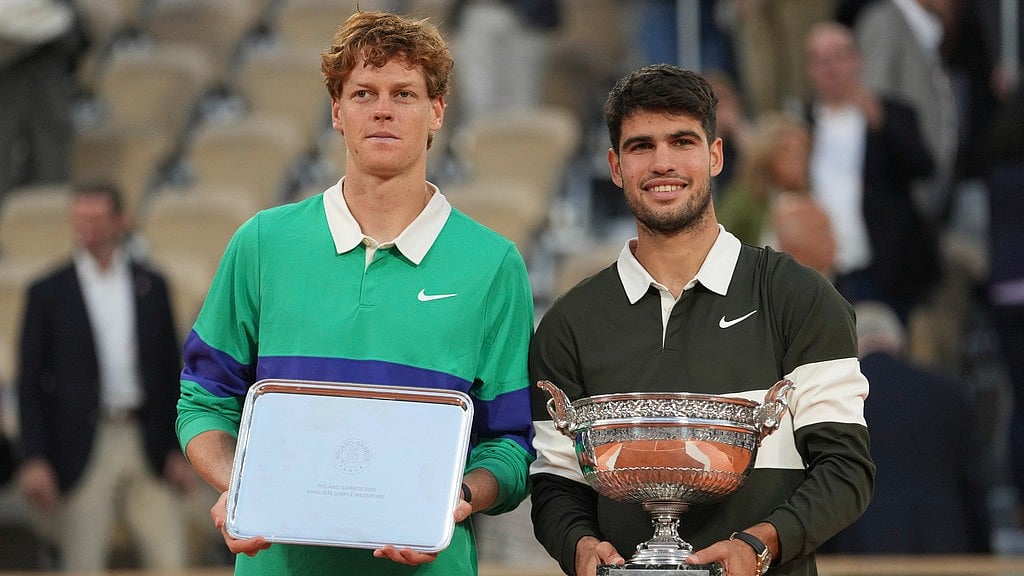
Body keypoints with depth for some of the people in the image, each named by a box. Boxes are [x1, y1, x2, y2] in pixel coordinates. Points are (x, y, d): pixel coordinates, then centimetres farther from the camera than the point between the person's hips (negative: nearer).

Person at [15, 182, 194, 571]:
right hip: (82, 448, -2)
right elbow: (30, 384, 0)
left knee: (170, 560, -2)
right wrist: (34, 460, -8)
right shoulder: (48, 293, 2)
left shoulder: (151, 287, 10)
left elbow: (171, 373, 12)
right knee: (82, 567, 0)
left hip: (146, 447, 2)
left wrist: (177, 450, 5)